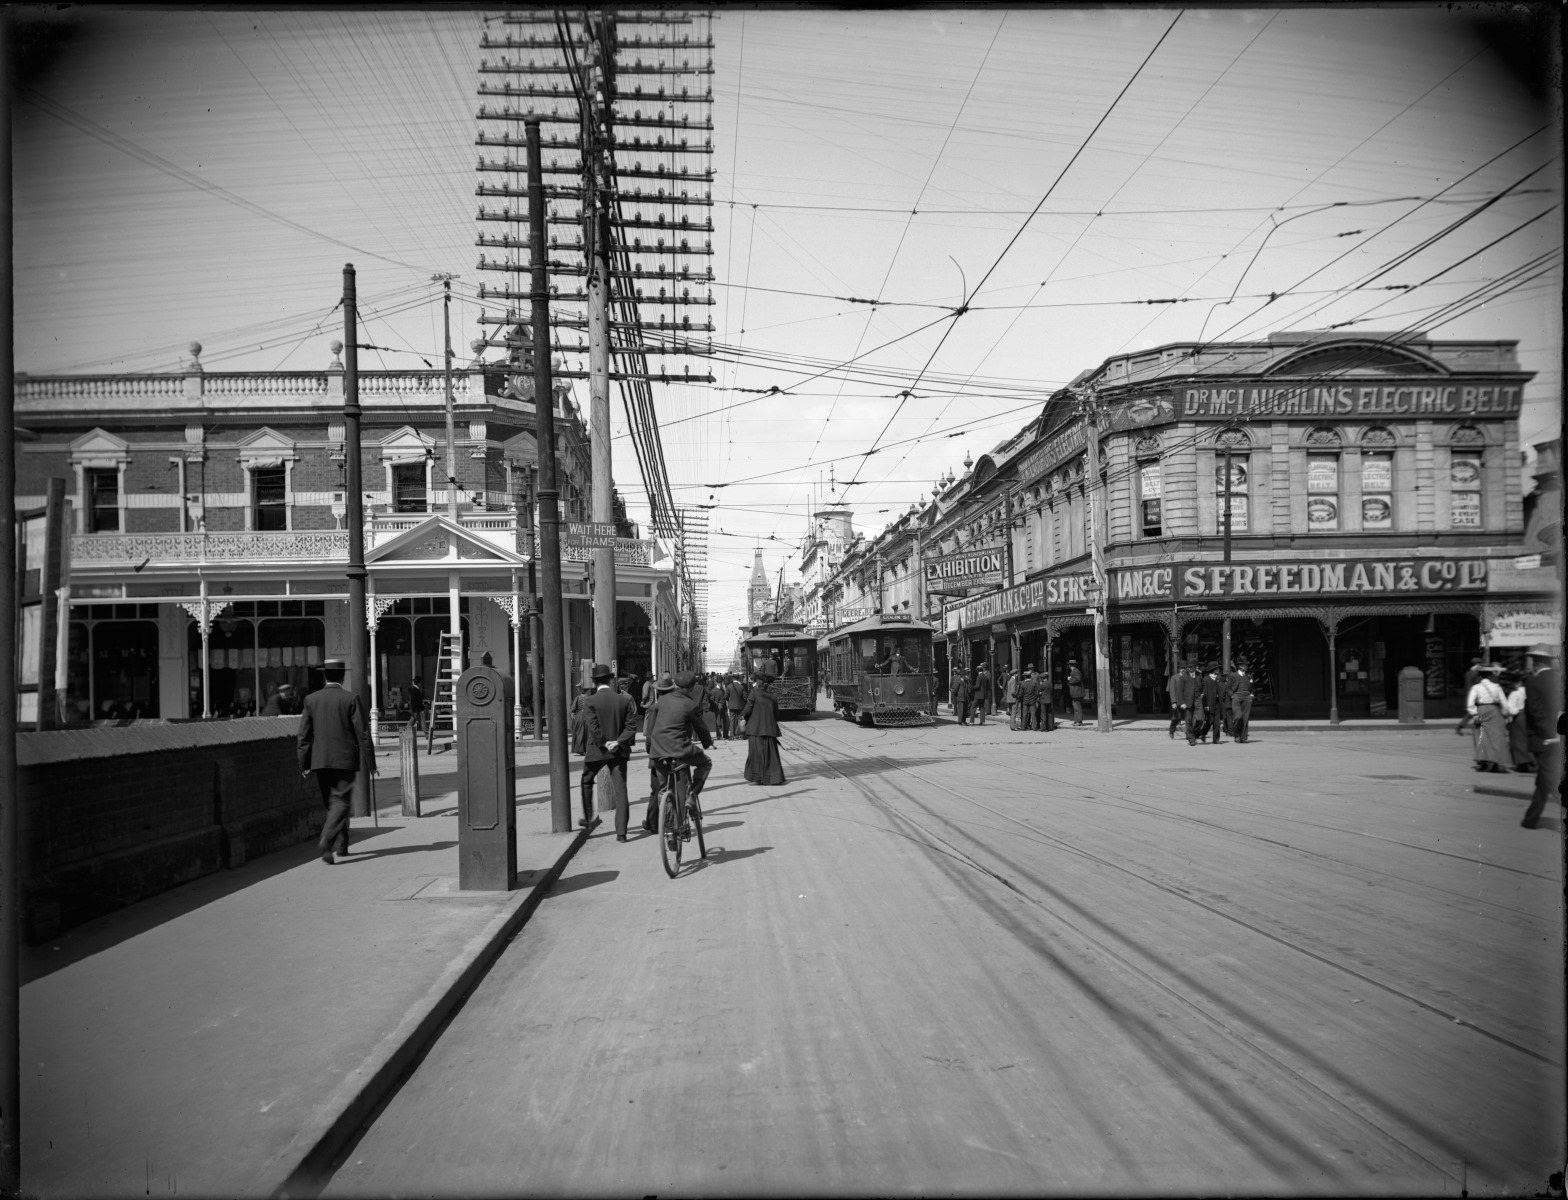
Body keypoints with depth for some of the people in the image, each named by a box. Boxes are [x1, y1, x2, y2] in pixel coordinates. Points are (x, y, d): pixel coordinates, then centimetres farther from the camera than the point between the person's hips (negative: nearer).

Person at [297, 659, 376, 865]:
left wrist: (304, 764, 8)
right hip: (345, 760, -4)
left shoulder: (311, 699, 3)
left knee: (331, 803, 16)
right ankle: (326, 846, -20)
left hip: (320, 761, 4)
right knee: (340, 803, -3)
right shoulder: (351, 699, -7)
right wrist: (370, 763, -2)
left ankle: (342, 845, 24)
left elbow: (304, 734, 3)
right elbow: (362, 733, -8)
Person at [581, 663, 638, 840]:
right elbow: (631, 725, -6)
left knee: (587, 781, 24)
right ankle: (621, 832, -3)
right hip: (619, 751, 2)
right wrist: (618, 742, -8)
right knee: (620, 789, 1)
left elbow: (593, 727, -16)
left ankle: (588, 817, 32)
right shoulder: (625, 700, -1)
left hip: (596, 751, -2)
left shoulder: (590, 702, -8)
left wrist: (605, 743, -8)